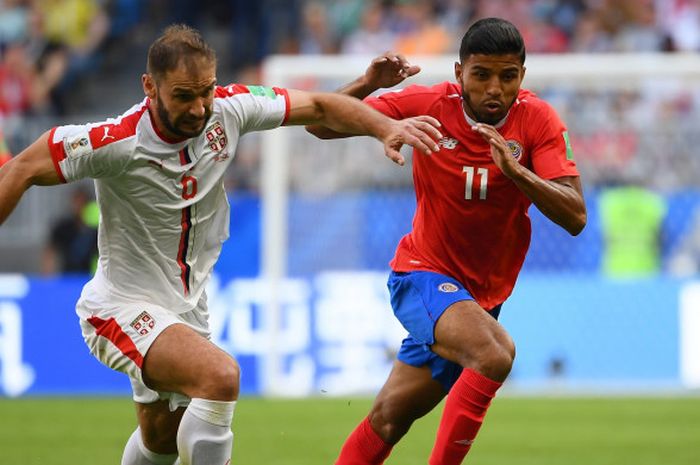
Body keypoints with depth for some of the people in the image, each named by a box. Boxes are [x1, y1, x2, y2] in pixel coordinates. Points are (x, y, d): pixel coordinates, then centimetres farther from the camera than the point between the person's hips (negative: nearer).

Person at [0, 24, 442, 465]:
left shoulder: (228, 109, -11)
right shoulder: (115, 142, -25)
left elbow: (319, 107, 1)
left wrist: (387, 127, -12)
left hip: (187, 308, 7)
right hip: (123, 308, -7)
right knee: (220, 375, -32)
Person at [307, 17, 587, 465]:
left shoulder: (537, 120, -11)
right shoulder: (428, 105, -13)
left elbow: (575, 218, -18)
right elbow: (320, 124, -8)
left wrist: (516, 171, -33)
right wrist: (369, 84, -26)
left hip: (484, 292, 3)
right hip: (424, 273, -3)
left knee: (389, 420, 7)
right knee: (494, 353, -31)